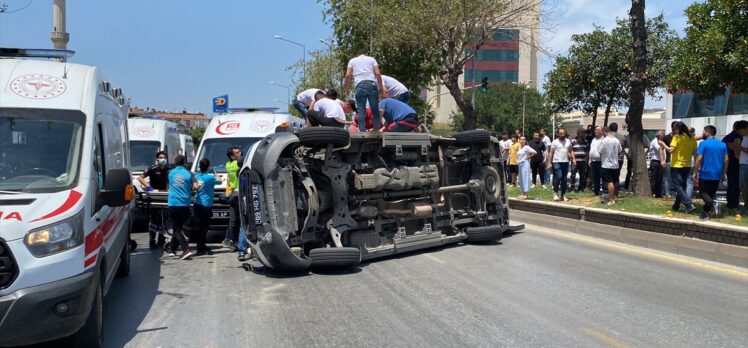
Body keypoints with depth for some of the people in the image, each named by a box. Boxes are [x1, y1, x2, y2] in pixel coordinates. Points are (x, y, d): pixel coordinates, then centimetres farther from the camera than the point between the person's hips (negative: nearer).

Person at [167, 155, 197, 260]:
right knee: (178, 227, 16)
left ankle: (186, 250, -18)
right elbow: (195, 186, -10)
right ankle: (172, 250, 24)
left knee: (177, 228, -1)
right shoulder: (188, 174, -1)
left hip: (173, 203, -1)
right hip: (185, 205, 1)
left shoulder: (171, 173, 5)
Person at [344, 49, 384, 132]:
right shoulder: (371, 59, 20)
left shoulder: (352, 61, 21)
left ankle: (362, 130, -9)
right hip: (372, 84, 0)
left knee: (361, 109, -1)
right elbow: (378, 74, 7)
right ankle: (377, 129, 0)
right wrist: (381, 88, 9)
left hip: (360, 85, 0)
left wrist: (346, 89, 13)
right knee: (375, 109, 5)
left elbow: (348, 75, 8)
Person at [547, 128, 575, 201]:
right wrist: (549, 163, -9)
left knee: (564, 179, 7)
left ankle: (563, 195, 14)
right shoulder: (555, 142, -1)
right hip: (557, 162, -4)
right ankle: (555, 192, -1)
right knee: (559, 177, -17)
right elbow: (551, 153, -2)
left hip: (565, 162, 4)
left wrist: (573, 159, -2)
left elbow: (571, 151, 14)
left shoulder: (568, 142, 10)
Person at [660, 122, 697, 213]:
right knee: (682, 186, 16)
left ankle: (689, 205, -17)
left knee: (679, 187, -5)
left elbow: (671, 150, -20)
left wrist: (663, 145, -5)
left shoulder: (677, 137, -13)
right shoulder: (692, 138, 6)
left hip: (676, 165, -7)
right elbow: (694, 152, 9)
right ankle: (676, 205, 24)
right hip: (687, 165, 7)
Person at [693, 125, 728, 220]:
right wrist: (724, 173, 17)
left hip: (705, 174, -5)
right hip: (717, 175, 5)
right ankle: (706, 213, 14)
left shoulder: (703, 143, -9)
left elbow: (699, 159, -14)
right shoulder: (722, 144, 7)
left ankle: (713, 205, -25)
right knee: (711, 194, 14)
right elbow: (726, 160, 8)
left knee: (703, 193, 1)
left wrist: (695, 173, -9)